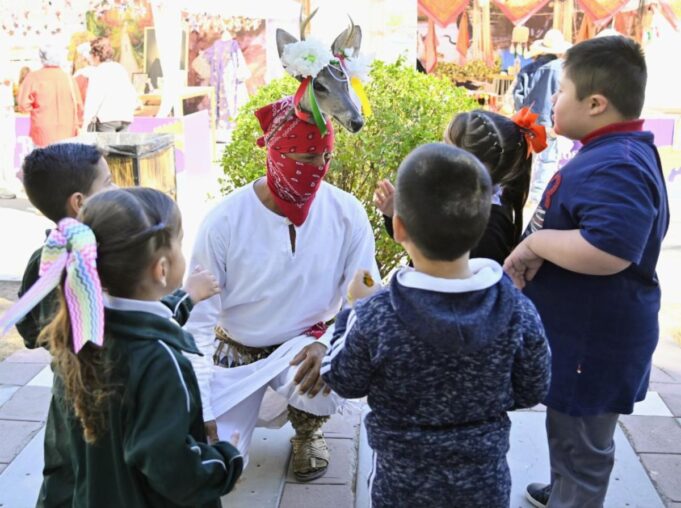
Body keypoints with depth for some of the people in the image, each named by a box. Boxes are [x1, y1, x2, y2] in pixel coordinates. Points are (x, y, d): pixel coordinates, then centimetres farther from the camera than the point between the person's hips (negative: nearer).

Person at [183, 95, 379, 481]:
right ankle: (259, 403, 27)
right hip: (237, 352, 0)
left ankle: (308, 429, 5)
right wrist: (200, 410, -19)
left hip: (305, 344, 1)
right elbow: (199, 319, -15)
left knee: (325, 371, -34)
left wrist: (328, 345, -32)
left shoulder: (347, 213, -16)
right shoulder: (225, 220, -20)